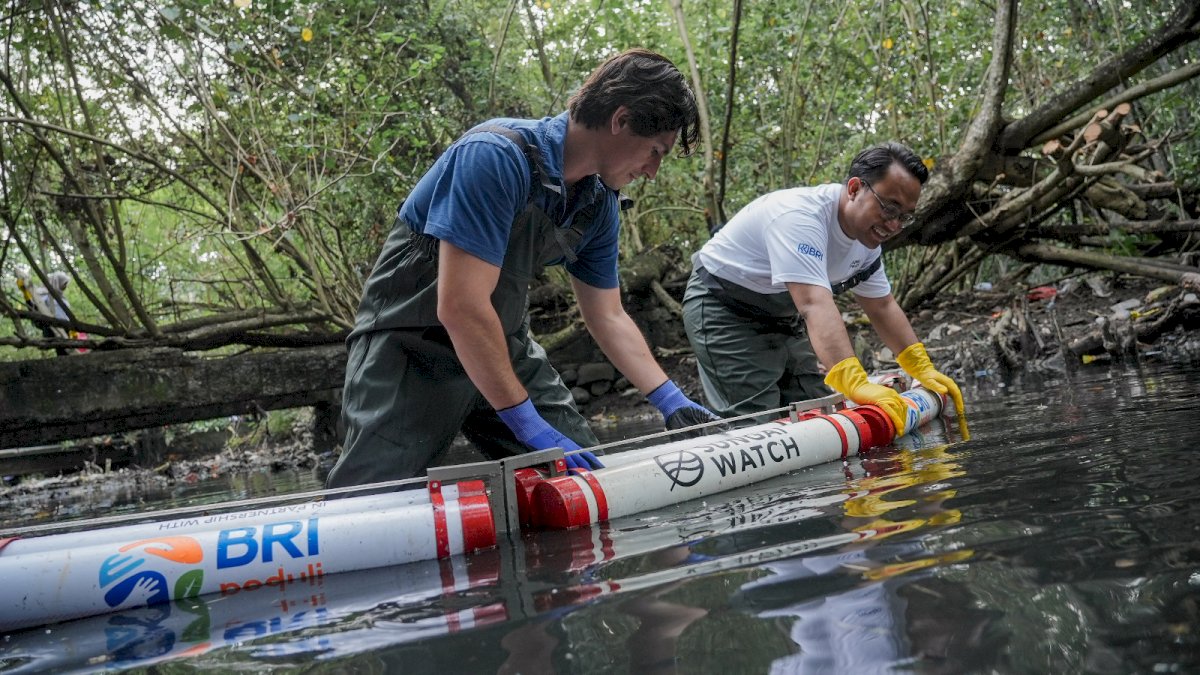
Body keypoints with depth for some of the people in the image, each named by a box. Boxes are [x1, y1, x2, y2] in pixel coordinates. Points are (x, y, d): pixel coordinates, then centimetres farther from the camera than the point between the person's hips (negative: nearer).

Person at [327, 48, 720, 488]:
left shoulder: (599, 203, 0)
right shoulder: (497, 157, -26)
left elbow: (608, 316, 11)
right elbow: (460, 305, -31)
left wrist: (672, 401, 3)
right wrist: (528, 423, -27)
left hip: (502, 348, 8)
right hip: (413, 342, -7)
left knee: (582, 476, 6)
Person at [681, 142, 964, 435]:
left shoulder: (866, 235, -3)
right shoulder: (799, 216, -33)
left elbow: (882, 306, 8)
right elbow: (816, 305, -45)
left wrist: (923, 368, 0)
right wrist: (856, 383, -54)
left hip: (782, 319, 9)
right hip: (723, 312, -9)